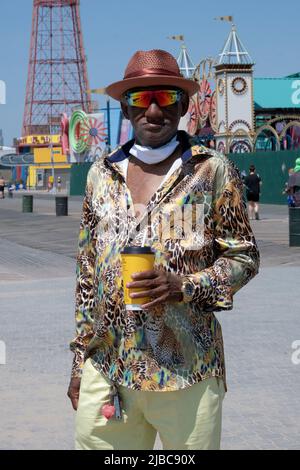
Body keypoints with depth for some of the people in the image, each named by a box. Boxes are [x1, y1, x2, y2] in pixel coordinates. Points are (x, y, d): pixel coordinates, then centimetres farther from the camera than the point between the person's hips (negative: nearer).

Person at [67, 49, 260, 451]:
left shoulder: (214, 172, 1)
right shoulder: (102, 175, 12)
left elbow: (244, 256, 3)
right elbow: (87, 271, 16)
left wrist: (185, 285, -15)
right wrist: (79, 360, 14)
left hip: (186, 373, -3)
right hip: (105, 369, 3)